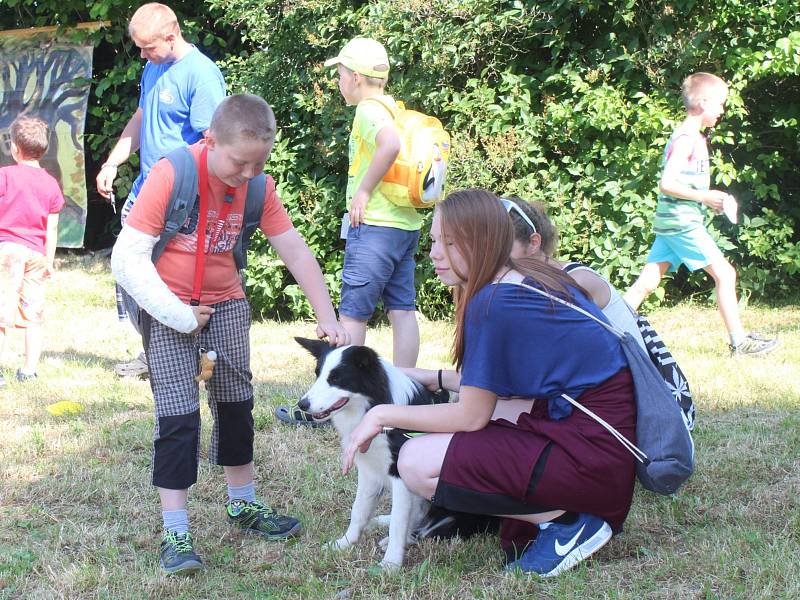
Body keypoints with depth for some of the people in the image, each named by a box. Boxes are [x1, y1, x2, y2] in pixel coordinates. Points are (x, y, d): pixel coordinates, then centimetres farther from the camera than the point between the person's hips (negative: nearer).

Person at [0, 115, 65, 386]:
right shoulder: (51, 184, 7)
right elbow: (52, 228, 7)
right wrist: (49, 261, 12)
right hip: (36, 253, 3)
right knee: (34, 315, 10)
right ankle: (29, 369, 12)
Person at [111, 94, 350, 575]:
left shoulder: (259, 186, -8)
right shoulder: (172, 175, -23)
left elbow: (296, 251, -3)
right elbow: (128, 256, -22)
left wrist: (328, 318, -8)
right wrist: (177, 314, -23)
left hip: (227, 304, 5)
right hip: (168, 309, -5)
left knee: (237, 404, 13)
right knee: (178, 415, -10)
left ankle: (244, 505, 30)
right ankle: (175, 533, -5)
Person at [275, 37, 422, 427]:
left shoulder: (369, 110, -11)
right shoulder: (397, 110, 15)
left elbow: (390, 145, -31)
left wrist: (364, 191, -21)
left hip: (375, 224, -9)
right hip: (407, 223, 9)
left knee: (352, 314, -5)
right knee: (403, 310, 7)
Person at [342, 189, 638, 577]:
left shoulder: (494, 303, -16)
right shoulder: (534, 279, 12)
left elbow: (471, 416, -10)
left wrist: (383, 415, -2)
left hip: (590, 454, -10)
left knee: (417, 464, -11)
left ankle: (564, 521, -5)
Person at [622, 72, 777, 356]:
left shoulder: (689, 136, 17)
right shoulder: (687, 138, -13)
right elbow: (666, 184, -21)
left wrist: (711, 197, 13)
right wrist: (705, 197, -16)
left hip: (670, 223, 10)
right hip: (683, 222, -10)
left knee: (648, 282, 6)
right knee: (725, 273, -4)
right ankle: (739, 341, 1)